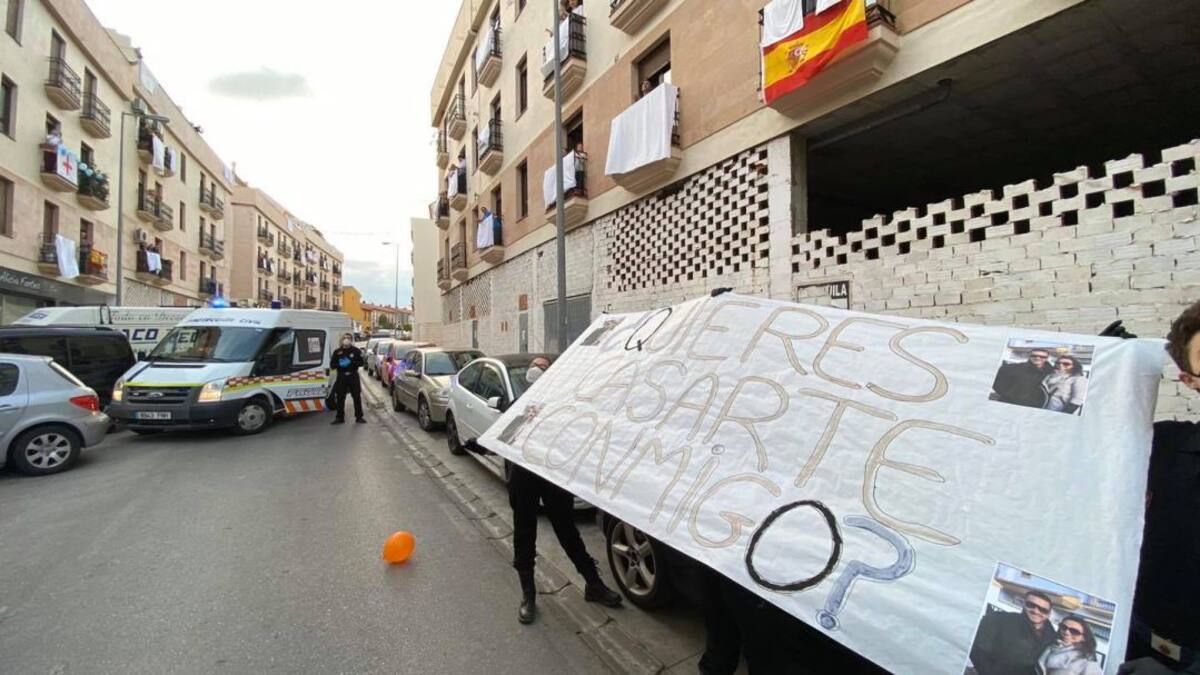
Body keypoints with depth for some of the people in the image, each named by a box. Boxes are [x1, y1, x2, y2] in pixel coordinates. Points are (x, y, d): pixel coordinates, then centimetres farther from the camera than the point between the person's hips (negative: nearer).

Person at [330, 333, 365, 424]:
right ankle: (340, 418, 14)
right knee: (340, 398, 4)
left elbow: (361, 363, -3)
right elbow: (332, 364, 4)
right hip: (341, 377, 1)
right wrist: (339, 364, -16)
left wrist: (351, 362, -18)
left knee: (357, 397, 3)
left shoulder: (356, 351, 2)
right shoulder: (337, 351, 6)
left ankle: (359, 417, 11)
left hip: (353, 376, -1)